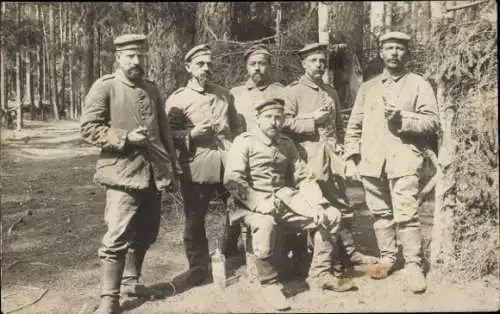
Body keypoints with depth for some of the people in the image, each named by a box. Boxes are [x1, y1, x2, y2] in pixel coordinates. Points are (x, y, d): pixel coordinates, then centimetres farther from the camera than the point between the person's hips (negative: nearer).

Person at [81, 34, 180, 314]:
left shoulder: (152, 90, 15)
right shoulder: (104, 87, -3)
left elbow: (165, 132, 18)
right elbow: (89, 128, -9)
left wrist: (173, 169, 15)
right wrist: (126, 138, -19)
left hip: (154, 173, 6)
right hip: (124, 174, -6)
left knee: (145, 234, 15)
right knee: (118, 236, -7)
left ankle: (130, 280, 33)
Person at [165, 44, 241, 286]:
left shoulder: (224, 94, 15)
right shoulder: (177, 99, 0)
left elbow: (236, 127, 22)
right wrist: (192, 134, -16)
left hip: (229, 164, 4)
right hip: (197, 168, -3)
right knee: (195, 221, 5)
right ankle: (198, 269, 23)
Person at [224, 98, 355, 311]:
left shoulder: (286, 144, 12)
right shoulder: (244, 142, -6)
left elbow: (303, 178, 11)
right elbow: (232, 180, -17)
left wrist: (317, 204, -5)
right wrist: (260, 204, -26)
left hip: (284, 202, 7)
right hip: (253, 206, -6)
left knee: (331, 215, -2)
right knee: (265, 224, -40)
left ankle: (319, 274, 8)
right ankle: (269, 284, -16)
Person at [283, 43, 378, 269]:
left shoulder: (331, 92, 20)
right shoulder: (293, 91, 0)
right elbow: (285, 124, -9)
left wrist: (339, 144, 11)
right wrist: (313, 119, -12)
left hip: (332, 153, 6)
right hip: (309, 155, -6)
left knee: (342, 203, 8)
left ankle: (349, 251, 18)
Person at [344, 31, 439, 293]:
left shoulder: (419, 85, 7)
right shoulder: (367, 87, 16)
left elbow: (432, 122, -2)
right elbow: (354, 126, 14)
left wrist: (402, 119, -16)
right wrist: (351, 159, 5)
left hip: (403, 161, -3)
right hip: (371, 162, 4)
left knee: (406, 215, -10)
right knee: (380, 213, 9)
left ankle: (413, 266, -1)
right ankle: (386, 258, 22)